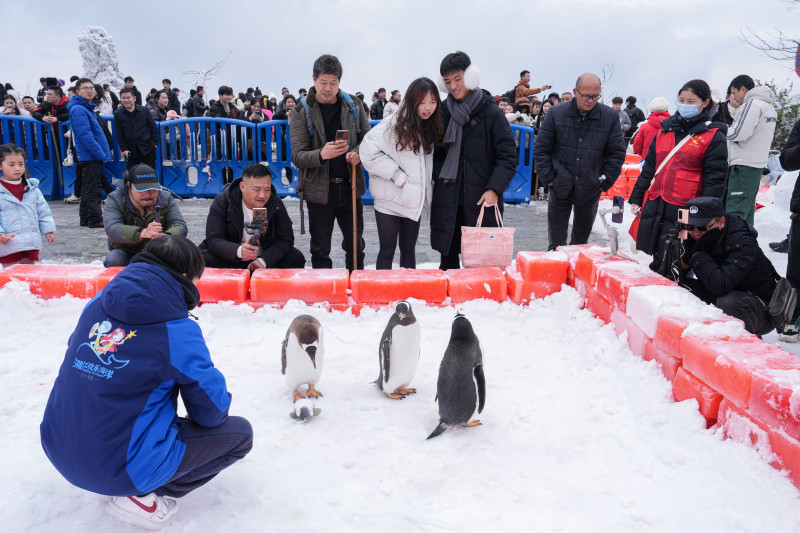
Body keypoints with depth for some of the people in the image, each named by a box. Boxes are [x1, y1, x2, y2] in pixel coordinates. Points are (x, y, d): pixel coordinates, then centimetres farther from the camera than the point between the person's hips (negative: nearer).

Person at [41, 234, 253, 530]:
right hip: (120, 469, -7)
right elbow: (212, 412, -10)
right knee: (240, 432, 5)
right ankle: (142, 497, 2)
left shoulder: (98, 304, 0)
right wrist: (222, 403, 15)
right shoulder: (178, 331, -19)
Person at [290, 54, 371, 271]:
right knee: (320, 250, 7)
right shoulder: (302, 111, -4)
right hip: (319, 190, -2)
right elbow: (297, 156, -10)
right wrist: (321, 155, -31)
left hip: (350, 186, 3)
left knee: (355, 245, 15)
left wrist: (358, 153, -9)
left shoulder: (352, 104, 5)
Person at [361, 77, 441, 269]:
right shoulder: (396, 123, -13)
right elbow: (368, 150, -19)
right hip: (390, 200, -6)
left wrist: (426, 193, 6)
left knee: (409, 250, 14)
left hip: (414, 200, 6)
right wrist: (397, 174, -19)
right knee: (387, 251, 2)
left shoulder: (431, 127, 8)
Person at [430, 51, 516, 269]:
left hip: (481, 201, -4)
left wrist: (494, 189, -16)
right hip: (447, 201, 4)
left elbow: (507, 157, -4)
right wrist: (436, 172, 2)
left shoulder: (491, 113, -4)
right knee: (448, 259, 12)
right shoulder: (443, 111, 9)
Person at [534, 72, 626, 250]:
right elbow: (541, 149, 0)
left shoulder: (610, 117, -3)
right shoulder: (556, 113, -4)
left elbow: (617, 153, 3)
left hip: (590, 189, 1)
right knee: (556, 239, 6)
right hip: (560, 187, -1)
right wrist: (548, 179, -5)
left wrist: (605, 182, -2)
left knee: (581, 238, 15)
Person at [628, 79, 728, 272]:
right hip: (654, 206, 5)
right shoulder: (665, 129, 13)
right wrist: (636, 197, 15)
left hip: (683, 212, -5)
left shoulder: (713, 137, -2)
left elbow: (715, 180, -6)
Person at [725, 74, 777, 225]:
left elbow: (739, 133, -20)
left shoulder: (752, 103, -12)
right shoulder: (769, 106, 19)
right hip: (758, 163, 10)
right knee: (747, 209, 14)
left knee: (734, 212, -12)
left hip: (744, 165, -10)